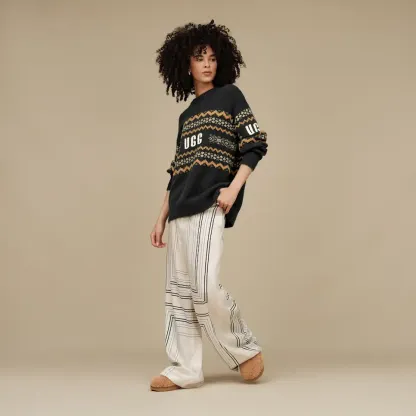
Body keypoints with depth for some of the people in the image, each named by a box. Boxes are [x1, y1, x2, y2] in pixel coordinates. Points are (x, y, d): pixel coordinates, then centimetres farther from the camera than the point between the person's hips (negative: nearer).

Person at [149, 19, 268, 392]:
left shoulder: (230, 95, 6)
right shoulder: (186, 115, 21)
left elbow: (256, 145, -3)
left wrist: (234, 188, -16)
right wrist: (161, 219, 16)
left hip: (209, 206, -7)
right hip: (181, 210, 7)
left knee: (205, 287, -16)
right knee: (179, 290, 3)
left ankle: (247, 349, 4)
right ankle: (185, 370, 7)